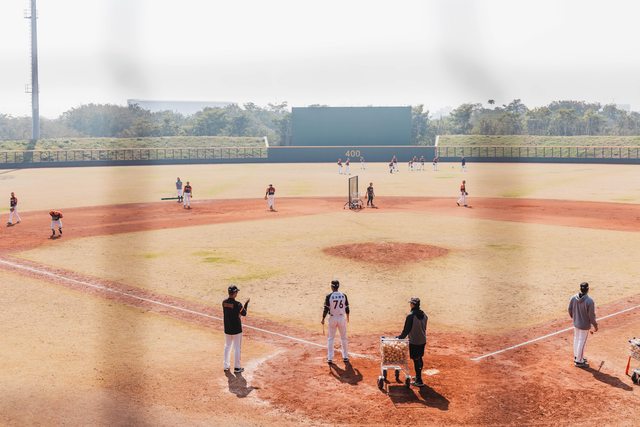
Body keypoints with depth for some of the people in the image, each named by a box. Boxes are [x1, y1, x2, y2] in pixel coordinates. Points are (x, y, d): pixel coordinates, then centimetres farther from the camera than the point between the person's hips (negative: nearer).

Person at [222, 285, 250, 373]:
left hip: (227, 329, 5)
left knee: (227, 346, 19)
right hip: (236, 329, -5)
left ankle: (226, 366, 26)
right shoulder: (237, 304, -23)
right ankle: (237, 368, 16)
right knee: (237, 348, 8)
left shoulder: (224, 302, -6)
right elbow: (244, 313, -7)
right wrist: (246, 304, 4)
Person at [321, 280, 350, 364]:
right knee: (344, 338, 14)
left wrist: (323, 319, 0)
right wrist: (347, 318, 18)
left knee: (330, 338, 9)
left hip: (332, 318, -2)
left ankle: (330, 358, 7)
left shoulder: (329, 296, -11)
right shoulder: (343, 296, -3)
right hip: (342, 318, 2)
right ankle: (345, 357, 18)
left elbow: (326, 309, -11)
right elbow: (347, 308, 3)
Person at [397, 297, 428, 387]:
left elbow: (406, 329, -16)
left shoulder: (410, 316, -20)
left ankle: (419, 381, 3)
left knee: (416, 360, 0)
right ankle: (418, 376, 35)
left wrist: (400, 337, -1)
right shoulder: (424, 314, 2)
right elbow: (424, 327, 11)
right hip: (423, 340, 7)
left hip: (414, 342, -7)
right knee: (419, 358, 20)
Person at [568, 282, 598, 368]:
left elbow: (570, 310, 1)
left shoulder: (573, 298, -10)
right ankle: (579, 361, 20)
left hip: (576, 323, 5)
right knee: (582, 342, 8)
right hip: (584, 325, -5)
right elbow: (591, 315, -19)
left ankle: (577, 357, 39)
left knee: (576, 340, 22)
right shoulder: (589, 301, -26)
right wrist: (595, 325, -4)